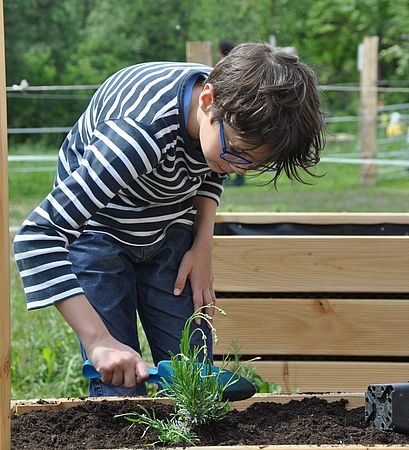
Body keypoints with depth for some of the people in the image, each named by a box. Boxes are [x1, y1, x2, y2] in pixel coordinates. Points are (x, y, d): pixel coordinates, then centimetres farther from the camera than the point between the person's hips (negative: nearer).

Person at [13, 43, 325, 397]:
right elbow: (38, 234, -42)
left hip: (171, 229, 5)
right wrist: (98, 340, -46)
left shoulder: (234, 109, -19)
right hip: (98, 231, -5)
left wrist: (203, 248, -5)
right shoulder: (141, 132, -40)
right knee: (120, 387, -11)